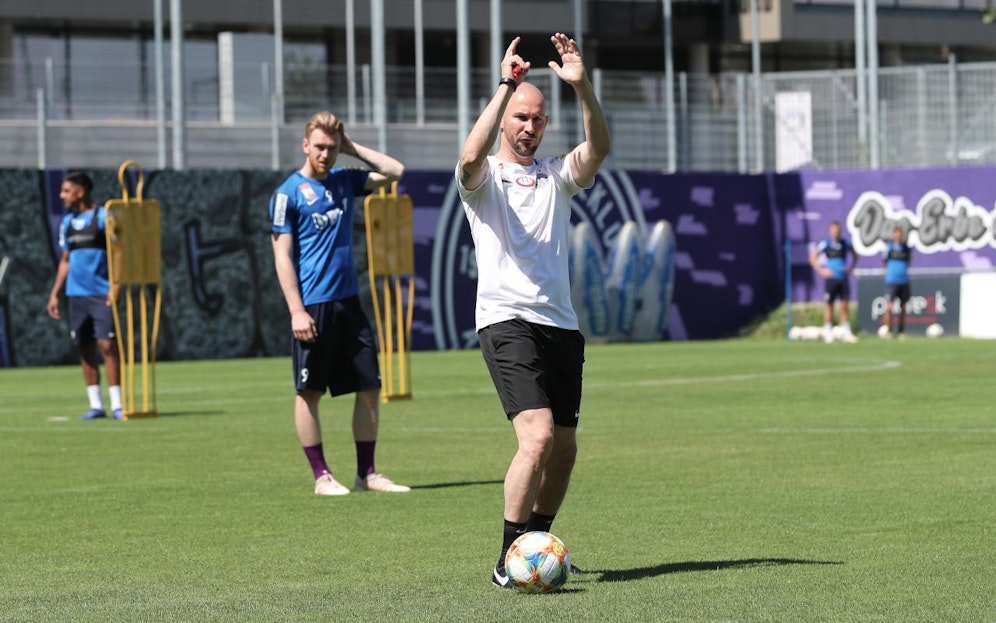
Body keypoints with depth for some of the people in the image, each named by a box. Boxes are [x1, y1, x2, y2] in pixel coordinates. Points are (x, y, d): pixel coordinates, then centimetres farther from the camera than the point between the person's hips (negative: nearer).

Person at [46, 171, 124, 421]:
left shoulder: (103, 217, -4)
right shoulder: (67, 222, 14)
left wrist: (115, 287, -18)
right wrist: (54, 293, 15)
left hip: (102, 293, -6)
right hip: (76, 294, 6)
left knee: (107, 344, -12)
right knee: (85, 349, 5)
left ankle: (116, 404, -9)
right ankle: (96, 405, 10)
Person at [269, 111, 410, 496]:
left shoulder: (345, 181, 12)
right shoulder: (288, 193, -5)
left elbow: (395, 171, 15)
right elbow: (283, 255, -8)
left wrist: (352, 148, 7)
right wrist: (296, 311, -14)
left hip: (349, 303, 6)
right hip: (312, 307, -6)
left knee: (369, 387, 4)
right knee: (309, 392, 0)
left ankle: (367, 473, 12)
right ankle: (321, 476, 7)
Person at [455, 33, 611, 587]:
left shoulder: (558, 177, 14)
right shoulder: (485, 179, 3)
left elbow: (599, 147, -6)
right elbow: (472, 155, -22)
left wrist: (582, 87, -21)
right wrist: (506, 85, -25)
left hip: (561, 324, 6)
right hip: (507, 321, -6)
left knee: (564, 448, 9)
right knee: (537, 437, -20)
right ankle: (509, 559, -15)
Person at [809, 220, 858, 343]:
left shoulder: (845, 243, 6)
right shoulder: (825, 244, -2)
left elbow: (854, 256, 23)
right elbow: (813, 258, 2)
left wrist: (850, 268, 9)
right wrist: (822, 270, -5)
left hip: (843, 278, 2)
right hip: (831, 278, -2)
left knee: (844, 305, -1)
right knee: (829, 306, 1)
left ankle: (846, 332, 1)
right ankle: (827, 333, 9)